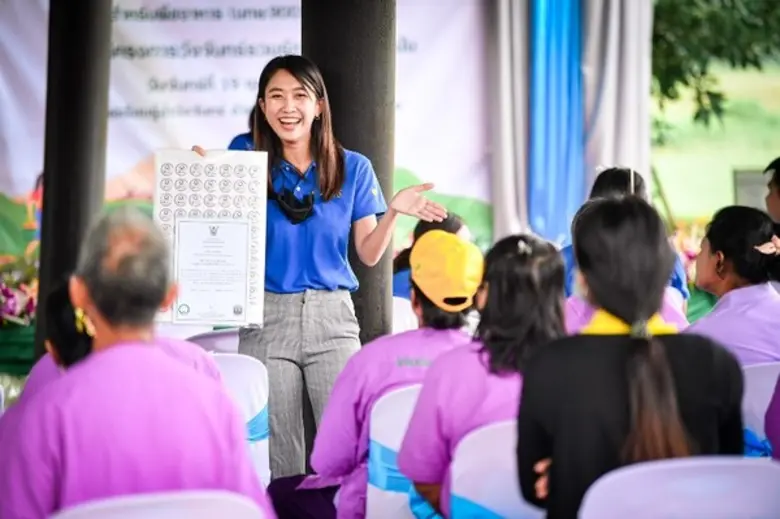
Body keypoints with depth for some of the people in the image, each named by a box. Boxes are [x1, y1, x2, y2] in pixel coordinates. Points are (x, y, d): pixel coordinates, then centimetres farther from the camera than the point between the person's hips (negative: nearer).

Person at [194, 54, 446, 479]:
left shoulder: (353, 168, 5)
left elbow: (369, 254, 6)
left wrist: (393, 212, -11)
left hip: (331, 317, 0)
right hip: (267, 318, 0)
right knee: (277, 451, 4)